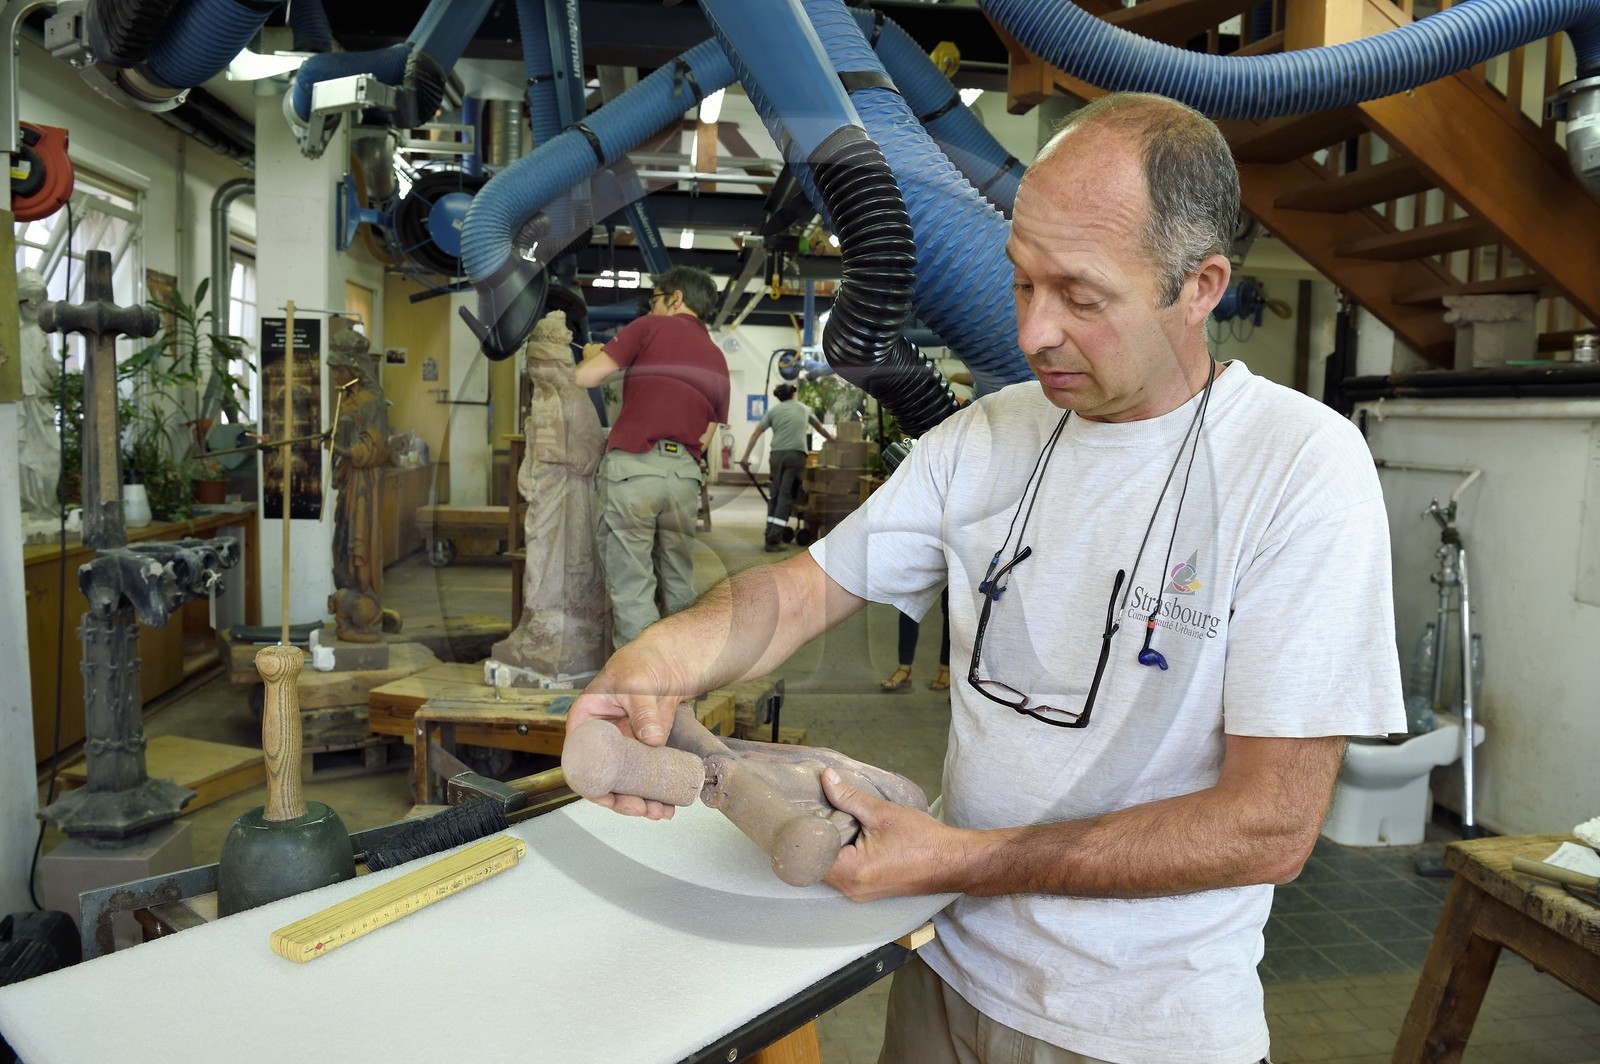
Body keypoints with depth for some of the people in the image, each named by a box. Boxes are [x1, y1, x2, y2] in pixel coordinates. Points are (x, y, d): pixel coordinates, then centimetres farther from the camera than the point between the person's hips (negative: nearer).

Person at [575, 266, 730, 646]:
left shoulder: (650, 328, 1)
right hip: (685, 474, 5)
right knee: (678, 586, 16)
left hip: (632, 467, -5)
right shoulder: (717, 359, 16)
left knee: (632, 589, -2)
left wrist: (592, 355, 16)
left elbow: (585, 377, -5)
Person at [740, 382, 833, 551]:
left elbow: (755, 434, 5)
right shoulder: (804, 408, 20)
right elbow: (819, 427, 38)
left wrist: (745, 457, 4)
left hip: (776, 455, 1)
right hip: (796, 455, -1)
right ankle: (774, 539, -10)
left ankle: (771, 535, 12)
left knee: (774, 495, 13)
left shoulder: (773, 411, 15)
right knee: (786, 497, -3)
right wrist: (831, 438, 56)